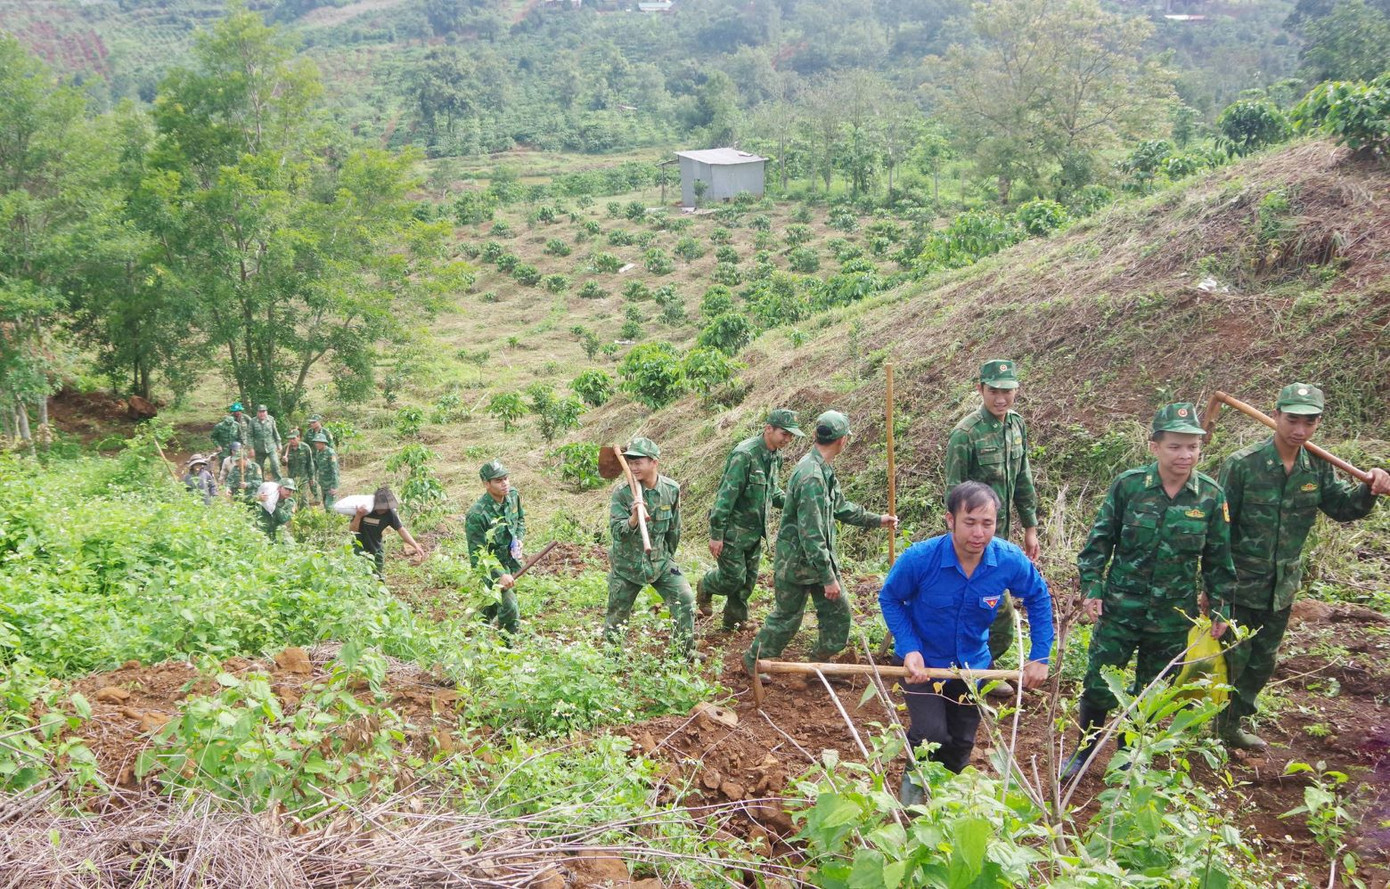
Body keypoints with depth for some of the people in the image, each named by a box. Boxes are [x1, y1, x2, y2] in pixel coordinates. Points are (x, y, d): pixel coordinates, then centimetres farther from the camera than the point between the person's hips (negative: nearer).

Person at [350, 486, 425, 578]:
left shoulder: (389, 513, -15)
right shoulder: (363, 509, -20)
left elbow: (401, 530, -14)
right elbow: (352, 529, -18)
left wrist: (416, 546, -22)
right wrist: (358, 516, -37)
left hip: (376, 551, 3)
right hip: (359, 549, -3)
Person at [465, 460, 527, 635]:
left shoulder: (513, 495, -8)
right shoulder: (477, 515, -29)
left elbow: (521, 518, 15)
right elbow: (477, 555, -24)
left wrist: (519, 538, -2)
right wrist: (500, 575, -27)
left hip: (512, 560, 7)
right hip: (492, 566, -7)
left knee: (495, 602, 25)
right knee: (510, 609, -9)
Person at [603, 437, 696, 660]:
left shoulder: (672, 489, -8)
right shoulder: (622, 492, -17)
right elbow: (616, 531, -23)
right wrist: (633, 519, -42)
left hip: (660, 560, 2)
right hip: (627, 564, -2)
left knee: (685, 600, -6)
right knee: (617, 613, 9)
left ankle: (686, 653, 12)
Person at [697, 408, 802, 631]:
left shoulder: (774, 457, 4)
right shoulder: (745, 454, -23)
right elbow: (726, 495, -23)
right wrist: (716, 534, -22)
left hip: (755, 531, 8)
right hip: (733, 530, -8)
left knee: (749, 580, 13)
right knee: (734, 578, -1)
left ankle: (734, 620, 30)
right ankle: (705, 588, 29)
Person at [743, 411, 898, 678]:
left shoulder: (824, 470, 4)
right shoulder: (811, 477, -29)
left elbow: (841, 507, 21)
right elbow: (811, 536, -28)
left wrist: (877, 520, 25)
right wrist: (828, 578, -23)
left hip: (820, 558, 9)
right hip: (797, 563, -9)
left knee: (838, 612, 11)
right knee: (787, 617, 7)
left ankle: (820, 660, 27)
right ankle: (753, 659, 27)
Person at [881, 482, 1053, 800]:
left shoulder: (1010, 561, -24)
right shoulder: (919, 558, -31)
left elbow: (1038, 598, -5)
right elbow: (889, 598, -14)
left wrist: (1040, 656, -7)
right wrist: (909, 649, -24)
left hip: (972, 662, 3)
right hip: (923, 661, -3)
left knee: (962, 741, 17)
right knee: (930, 732, -19)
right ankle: (913, 781, 16)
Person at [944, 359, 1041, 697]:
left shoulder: (1016, 425, 5)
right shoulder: (966, 433, -17)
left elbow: (1023, 480, 14)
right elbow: (954, 491, -15)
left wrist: (1030, 526, 14)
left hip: (1000, 531, 7)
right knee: (1000, 607, -6)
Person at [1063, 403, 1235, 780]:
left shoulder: (1211, 496, -6)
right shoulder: (1128, 485, -10)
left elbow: (1218, 559, 4)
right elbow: (1099, 540, -1)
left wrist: (1220, 608, 6)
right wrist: (1091, 588, -5)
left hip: (1175, 614, 1)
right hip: (1120, 607, -1)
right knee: (1098, 683, 4)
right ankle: (1085, 750, 26)